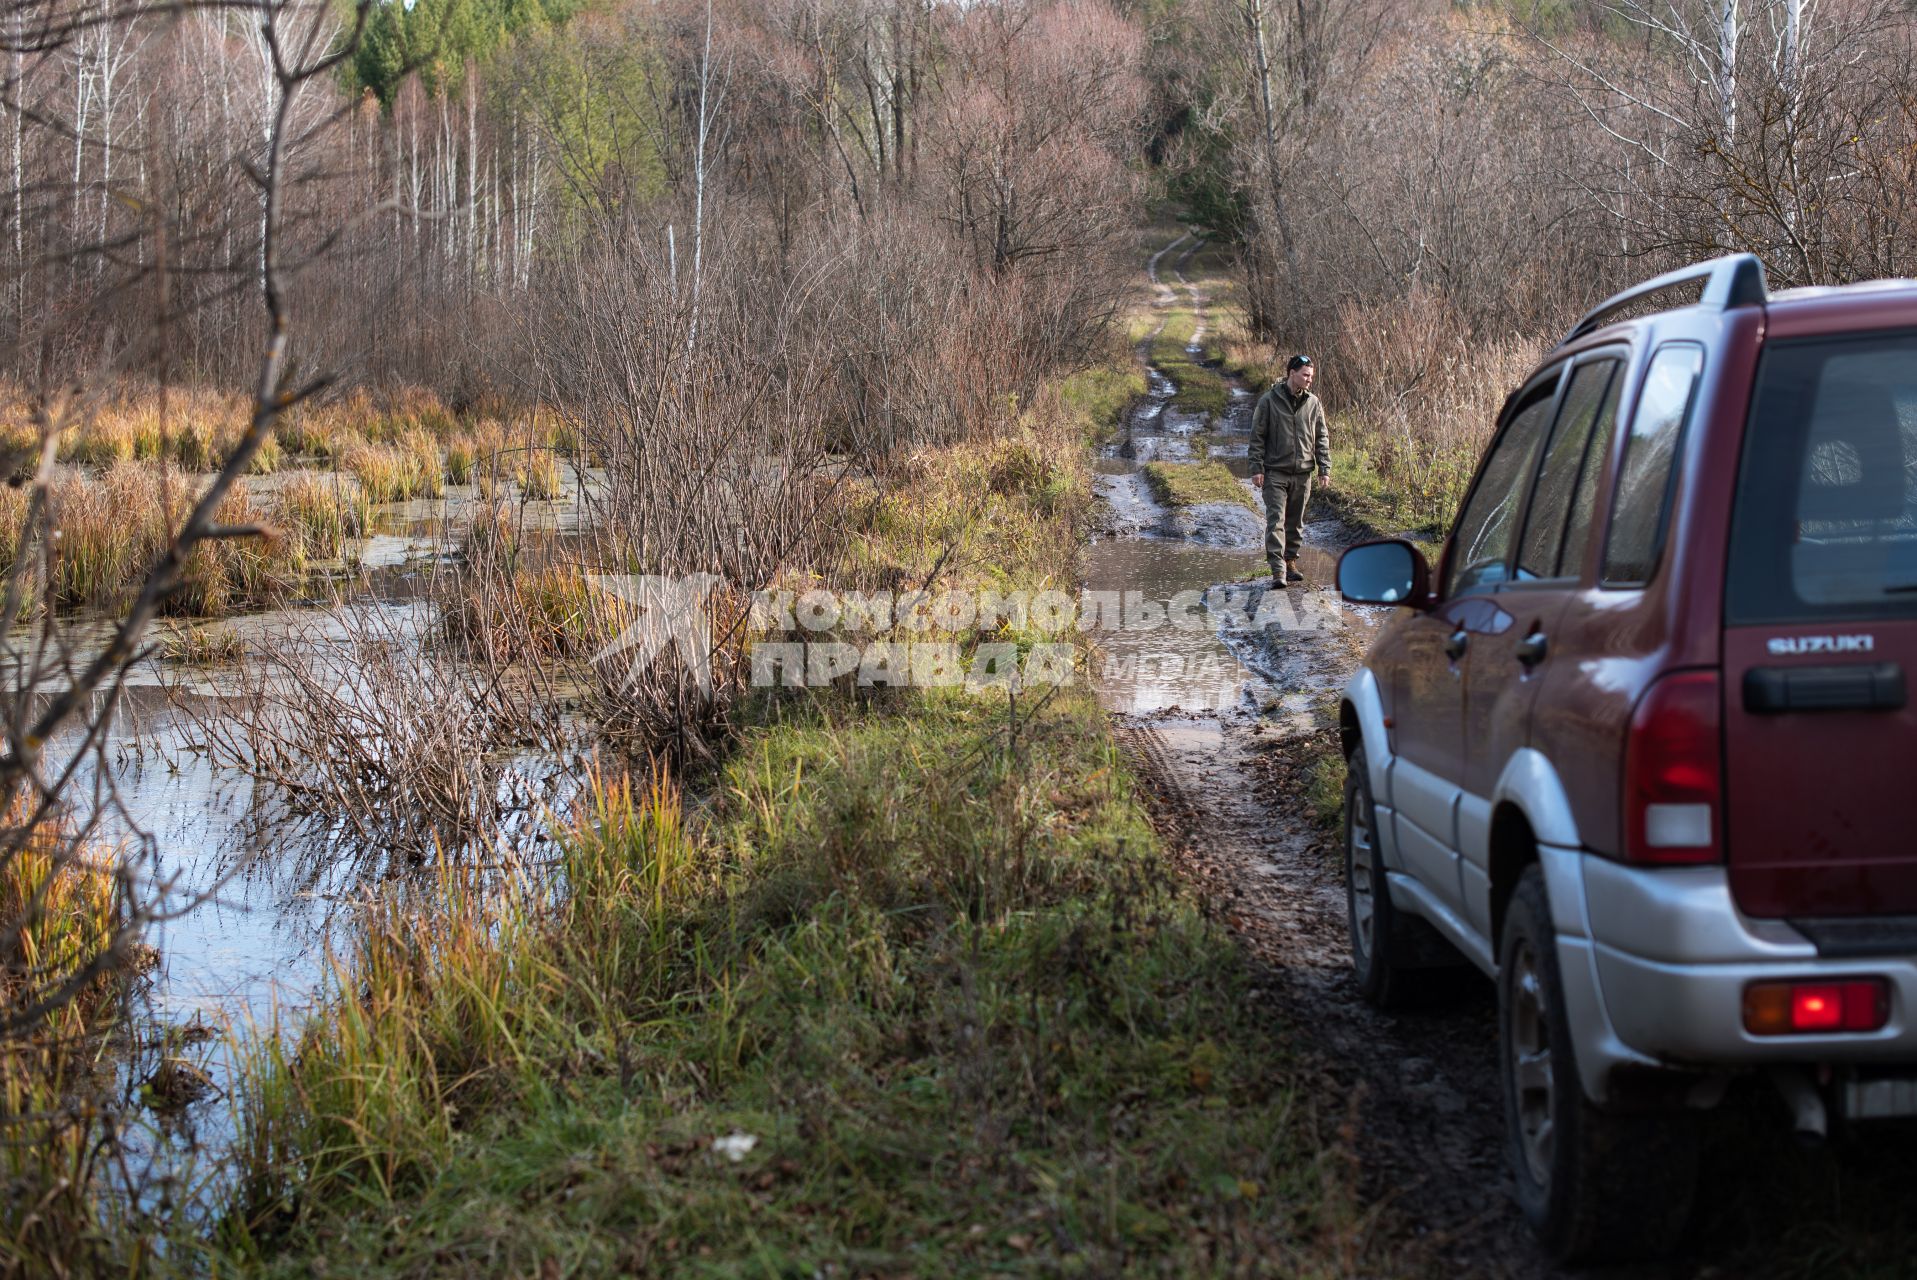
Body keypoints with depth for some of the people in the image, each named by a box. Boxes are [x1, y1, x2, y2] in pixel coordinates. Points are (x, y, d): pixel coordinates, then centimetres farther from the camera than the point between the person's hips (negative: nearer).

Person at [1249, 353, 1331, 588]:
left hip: (1302, 473, 4)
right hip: (1275, 472, -4)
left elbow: (1322, 437, 13)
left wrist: (1324, 467, 5)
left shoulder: (1313, 403, 7)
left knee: (1296, 522, 11)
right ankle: (1278, 569, -17)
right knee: (1276, 520, -12)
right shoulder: (1269, 401, -4)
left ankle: (1291, 562, 23)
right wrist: (1257, 468, -8)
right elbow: (1257, 436, -2)